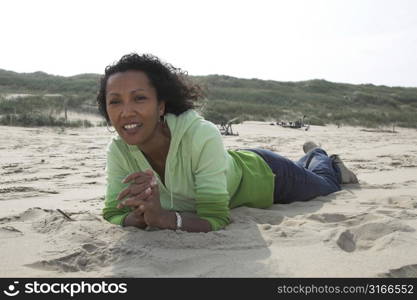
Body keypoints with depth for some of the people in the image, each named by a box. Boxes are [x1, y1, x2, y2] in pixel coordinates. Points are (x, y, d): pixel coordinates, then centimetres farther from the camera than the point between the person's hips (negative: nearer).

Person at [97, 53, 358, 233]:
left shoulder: (202, 136, -45)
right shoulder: (119, 150, -29)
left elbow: (217, 217, -41)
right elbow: (113, 215, -25)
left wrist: (163, 217, -56)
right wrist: (138, 216, -46)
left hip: (265, 175, -5)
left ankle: (330, 163, 60)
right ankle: (312, 155, 66)